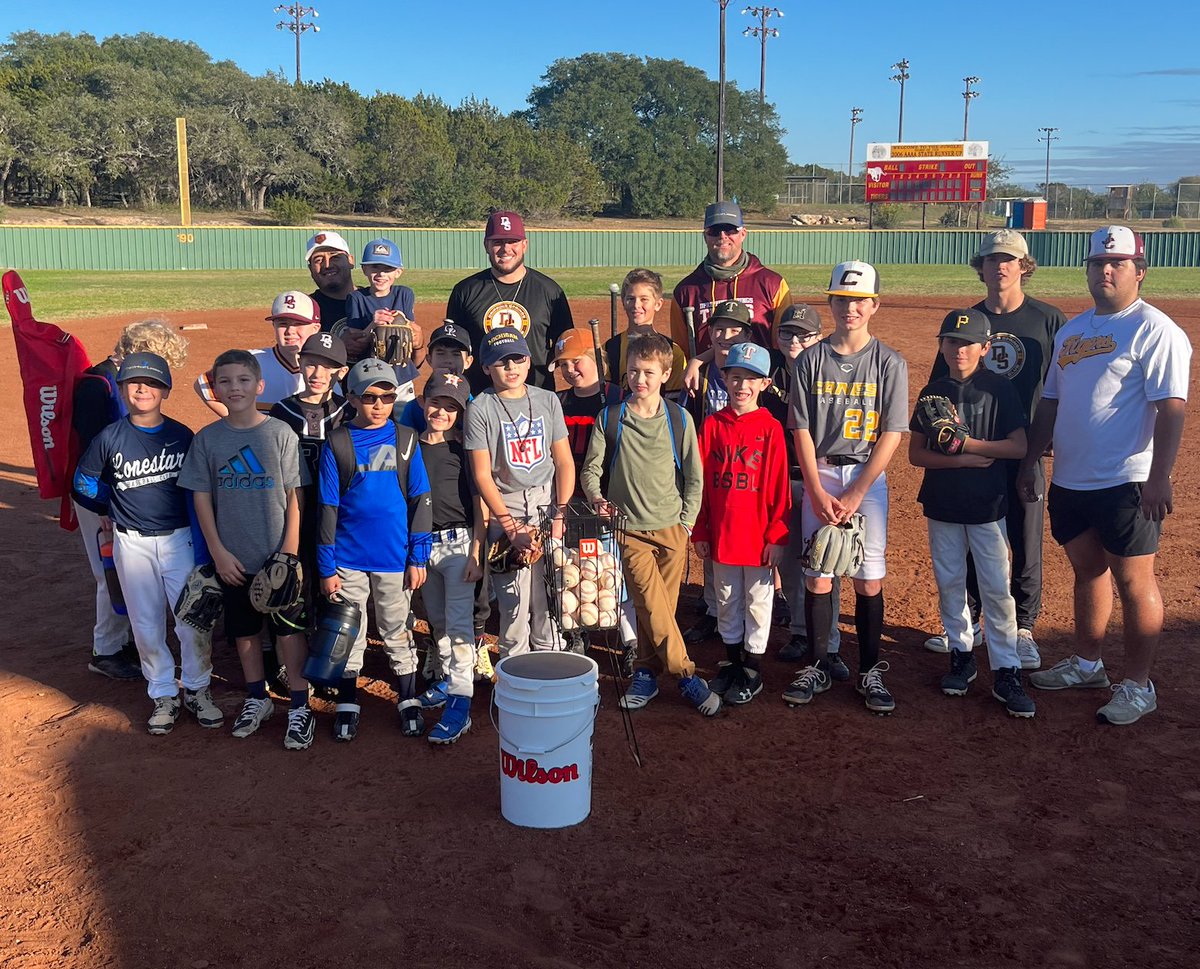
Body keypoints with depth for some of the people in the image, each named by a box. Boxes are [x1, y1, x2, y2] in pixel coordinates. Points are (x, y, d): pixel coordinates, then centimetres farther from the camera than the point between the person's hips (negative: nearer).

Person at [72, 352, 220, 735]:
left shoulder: (182, 436, -1)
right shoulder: (110, 438, -3)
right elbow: (84, 482, 11)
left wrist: (203, 538, 4)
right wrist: (111, 512, 11)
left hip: (180, 538, 0)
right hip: (132, 543, 0)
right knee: (146, 623, 7)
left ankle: (197, 688, 17)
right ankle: (163, 695, 20)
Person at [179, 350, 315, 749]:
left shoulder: (280, 433, -6)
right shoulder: (207, 439, -1)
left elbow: (294, 497, -5)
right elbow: (201, 498, 2)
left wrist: (290, 551, -9)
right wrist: (218, 551, -4)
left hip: (278, 555, -2)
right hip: (233, 558, 3)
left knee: (290, 629, 2)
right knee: (244, 629, 15)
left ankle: (300, 708, 12)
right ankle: (257, 699, 31)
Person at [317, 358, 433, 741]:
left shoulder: (406, 440, -1)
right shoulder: (337, 443, -3)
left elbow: (420, 501, 1)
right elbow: (328, 507, -1)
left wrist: (417, 558, -3)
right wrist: (326, 567, -3)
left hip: (395, 558, 0)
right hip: (348, 558, 0)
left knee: (397, 632, 12)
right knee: (349, 633, 11)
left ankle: (409, 702, 26)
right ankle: (347, 706, 25)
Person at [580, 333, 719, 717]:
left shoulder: (679, 418, 2)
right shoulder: (610, 418, 2)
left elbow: (695, 476, 7)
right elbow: (591, 469, 8)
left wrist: (686, 523, 2)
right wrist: (597, 499, -10)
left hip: (671, 528, 1)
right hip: (630, 528, -1)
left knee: (661, 607, 4)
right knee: (653, 606, -13)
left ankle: (646, 672, 21)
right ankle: (686, 675, -4)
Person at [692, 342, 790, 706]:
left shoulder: (771, 429, -7)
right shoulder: (712, 425, 1)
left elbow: (779, 487, -6)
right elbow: (700, 482, 3)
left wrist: (777, 536, -9)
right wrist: (700, 532, 2)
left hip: (758, 534, -3)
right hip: (720, 534, 3)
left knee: (757, 601, 8)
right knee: (726, 601, 15)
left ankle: (752, 670, 21)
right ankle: (732, 663, 30)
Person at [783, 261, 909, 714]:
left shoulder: (890, 363, -1)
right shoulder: (811, 360, 3)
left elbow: (891, 435, -5)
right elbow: (801, 430, 1)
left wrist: (854, 495, -11)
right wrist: (818, 492, -8)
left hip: (867, 477, -1)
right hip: (819, 475, 1)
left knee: (869, 579, 0)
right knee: (817, 576, 2)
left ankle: (869, 672, 13)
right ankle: (818, 667, 14)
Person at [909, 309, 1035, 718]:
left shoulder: (1000, 390, -4)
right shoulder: (932, 392, 4)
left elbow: (1019, 447, -10)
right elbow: (916, 453, 1)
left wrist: (964, 442, -18)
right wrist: (962, 459, -14)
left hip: (988, 504, -3)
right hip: (942, 504, 3)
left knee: (997, 588, -3)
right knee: (949, 583, 10)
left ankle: (1006, 672, 2)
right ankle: (961, 654, 25)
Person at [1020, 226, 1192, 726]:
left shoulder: (1155, 329, -9)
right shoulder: (1072, 329, 14)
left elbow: (1170, 409, -16)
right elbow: (1050, 401, 17)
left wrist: (1159, 478, -22)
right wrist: (1030, 460, 12)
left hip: (1126, 483, -7)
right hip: (1070, 479, 7)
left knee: (1133, 580, 0)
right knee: (1087, 570, 18)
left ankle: (1137, 686, 11)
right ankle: (1087, 665, 32)